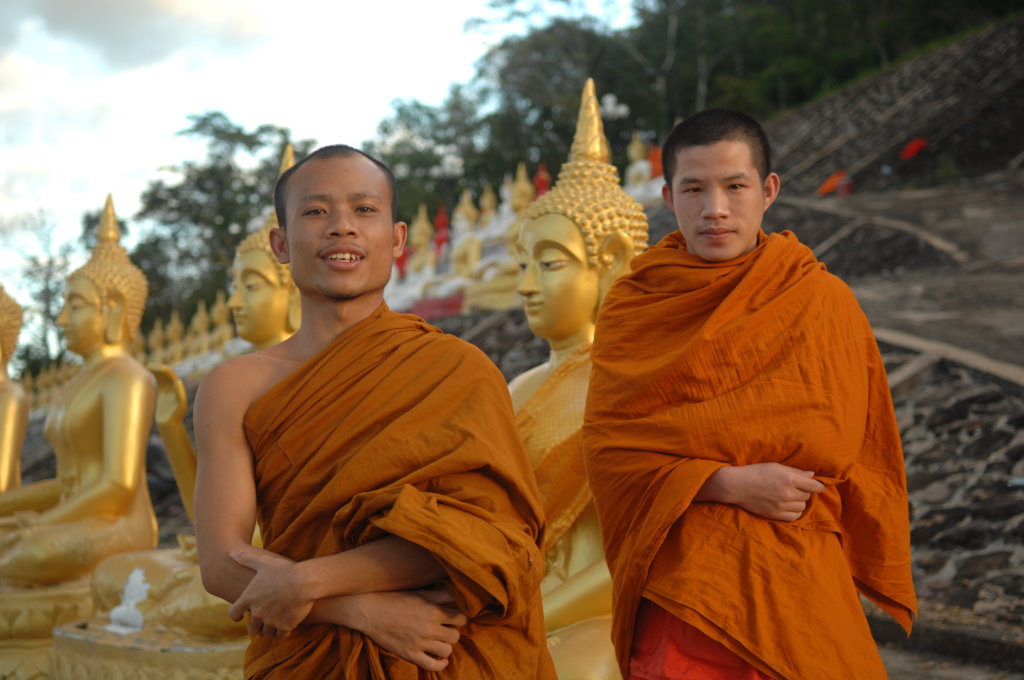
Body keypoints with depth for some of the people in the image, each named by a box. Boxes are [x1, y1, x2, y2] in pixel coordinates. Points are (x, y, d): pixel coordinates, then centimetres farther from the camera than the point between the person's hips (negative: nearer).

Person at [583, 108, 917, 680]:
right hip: (681, 584, 0)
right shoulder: (633, 306, 3)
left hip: (797, 585, 0)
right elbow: (608, 449, -4)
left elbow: (835, 442, 3)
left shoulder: (823, 301, 1)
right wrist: (729, 483, -16)